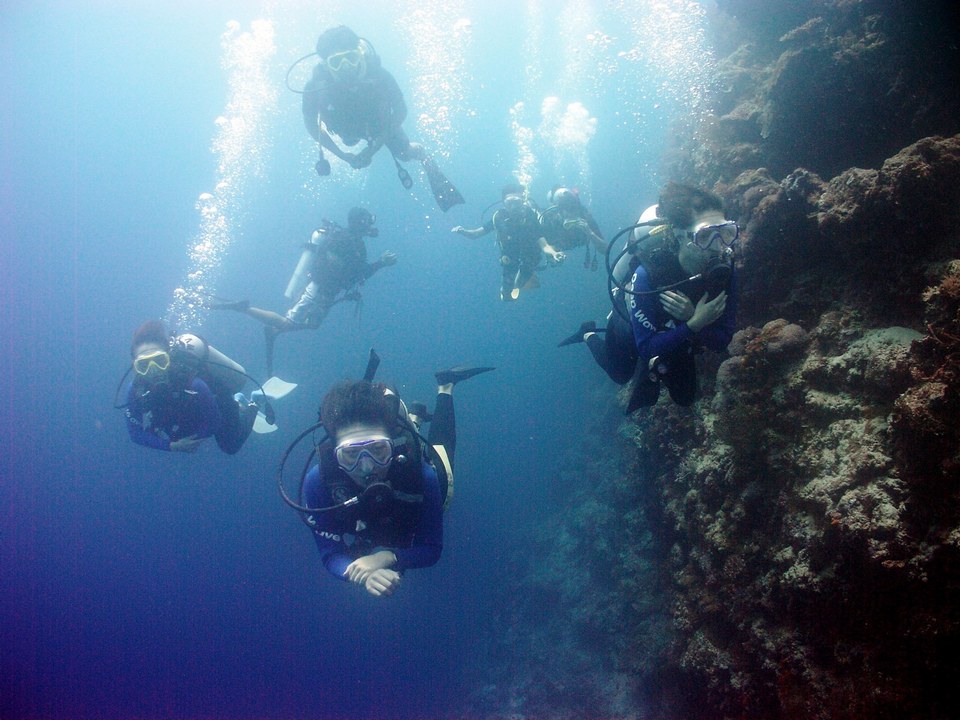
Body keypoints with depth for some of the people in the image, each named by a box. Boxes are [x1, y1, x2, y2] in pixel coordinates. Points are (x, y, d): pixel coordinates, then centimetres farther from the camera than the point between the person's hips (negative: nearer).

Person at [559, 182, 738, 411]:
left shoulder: (723, 268, -32)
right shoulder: (648, 273, -44)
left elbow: (721, 341, -27)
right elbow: (647, 347, -38)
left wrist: (691, 317, -45)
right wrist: (694, 324, -49)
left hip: (676, 334, 4)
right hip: (630, 329, -3)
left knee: (685, 398, 18)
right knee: (619, 374, 27)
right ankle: (590, 335, 50)